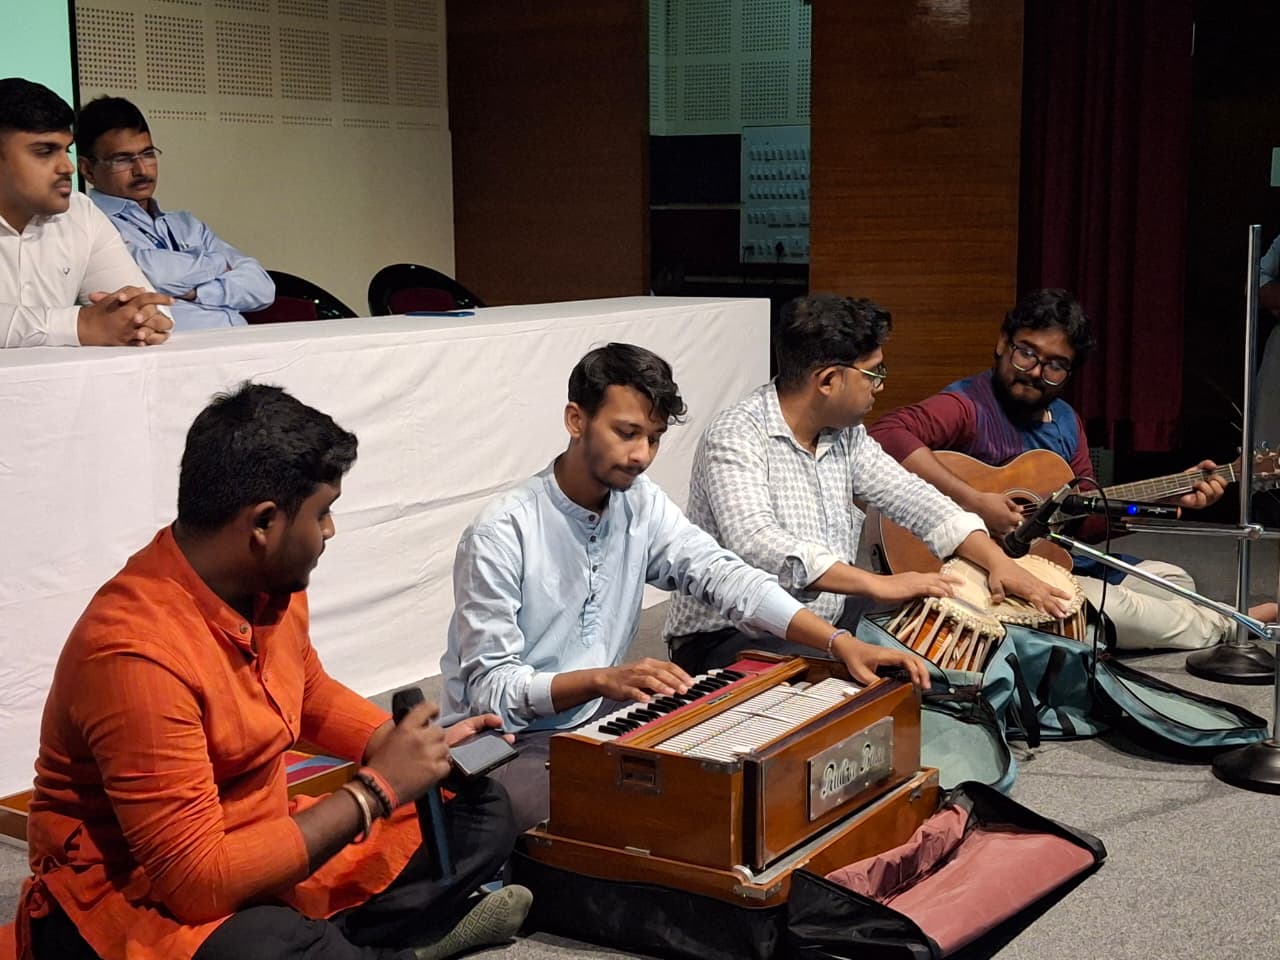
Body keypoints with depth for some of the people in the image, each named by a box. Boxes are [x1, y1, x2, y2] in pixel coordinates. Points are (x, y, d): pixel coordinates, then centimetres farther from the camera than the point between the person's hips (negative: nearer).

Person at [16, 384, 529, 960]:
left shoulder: (273, 587, -4)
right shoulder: (136, 652, -29)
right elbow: (197, 881, -31)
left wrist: (420, 748, 3)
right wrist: (376, 789, -25)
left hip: (262, 849, 8)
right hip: (129, 896, -8)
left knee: (482, 815, 7)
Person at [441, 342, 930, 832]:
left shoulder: (641, 505, 1)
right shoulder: (500, 534, -19)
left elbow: (724, 575, -7)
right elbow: (489, 687, -19)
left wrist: (841, 643, -20)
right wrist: (602, 678, -34)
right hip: (510, 742, -6)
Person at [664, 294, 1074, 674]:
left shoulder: (845, 434, 8)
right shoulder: (736, 437, -19)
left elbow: (911, 497, 9)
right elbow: (756, 545, -33)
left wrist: (998, 561, -6)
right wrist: (879, 585, -37)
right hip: (734, 639, -8)